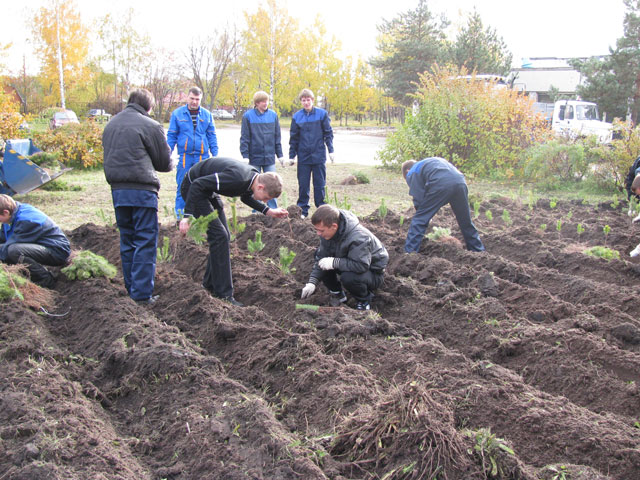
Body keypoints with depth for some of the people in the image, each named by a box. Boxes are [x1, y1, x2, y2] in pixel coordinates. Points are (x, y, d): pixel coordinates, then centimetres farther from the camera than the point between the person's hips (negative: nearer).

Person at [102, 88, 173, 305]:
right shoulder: (150, 126, -5)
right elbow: (165, 163, 2)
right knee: (146, 242, -2)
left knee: (127, 241, 15)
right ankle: (142, 294, -4)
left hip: (117, 189, 6)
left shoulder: (111, 125, 16)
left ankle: (131, 290, 20)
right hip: (142, 190, -6)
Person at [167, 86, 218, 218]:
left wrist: (215, 153, 5)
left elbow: (212, 136, 11)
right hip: (184, 156, -1)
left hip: (202, 156, 2)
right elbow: (171, 136, 6)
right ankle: (180, 215, 8)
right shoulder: (177, 113, 3)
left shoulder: (207, 114, 7)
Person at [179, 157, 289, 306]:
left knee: (223, 237, 9)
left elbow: (246, 197, 15)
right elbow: (198, 184, -32)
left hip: (209, 190, 10)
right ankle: (224, 295, -11)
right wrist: (187, 216, -33)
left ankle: (210, 286, 21)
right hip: (193, 187, -9)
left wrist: (268, 211, 2)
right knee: (219, 236, -15)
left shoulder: (255, 176, -7)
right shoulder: (237, 178, -35)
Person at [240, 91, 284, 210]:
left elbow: (277, 136, 10)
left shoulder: (273, 115, 4)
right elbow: (244, 137, -3)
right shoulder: (248, 116, -4)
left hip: (269, 157, 2)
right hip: (254, 157, -2)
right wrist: (245, 155, -9)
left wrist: (279, 155, 9)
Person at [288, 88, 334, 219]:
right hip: (303, 157, 1)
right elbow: (293, 138, 8)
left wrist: (331, 150, -3)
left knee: (319, 184, 6)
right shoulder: (296, 116, 3)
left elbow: (328, 133, 3)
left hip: (319, 155, -1)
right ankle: (302, 210, 14)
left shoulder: (322, 114, -2)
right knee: (303, 184, 5)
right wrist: (291, 156, 7)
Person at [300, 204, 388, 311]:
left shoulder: (358, 238, -36)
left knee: (348, 277, -37)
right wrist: (312, 282, -16)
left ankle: (364, 301, -6)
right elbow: (321, 257, -6)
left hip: (374, 272, -7)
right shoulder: (328, 231, -10)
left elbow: (361, 266, -40)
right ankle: (337, 294, 9)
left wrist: (334, 262, -37)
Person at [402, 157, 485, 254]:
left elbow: (418, 199, 9)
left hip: (440, 184, -6)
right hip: (460, 182, 6)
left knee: (419, 220, 3)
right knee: (466, 222, 22)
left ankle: (409, 253, -3)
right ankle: (479, 251, 33)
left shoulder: (411, 173, 19)